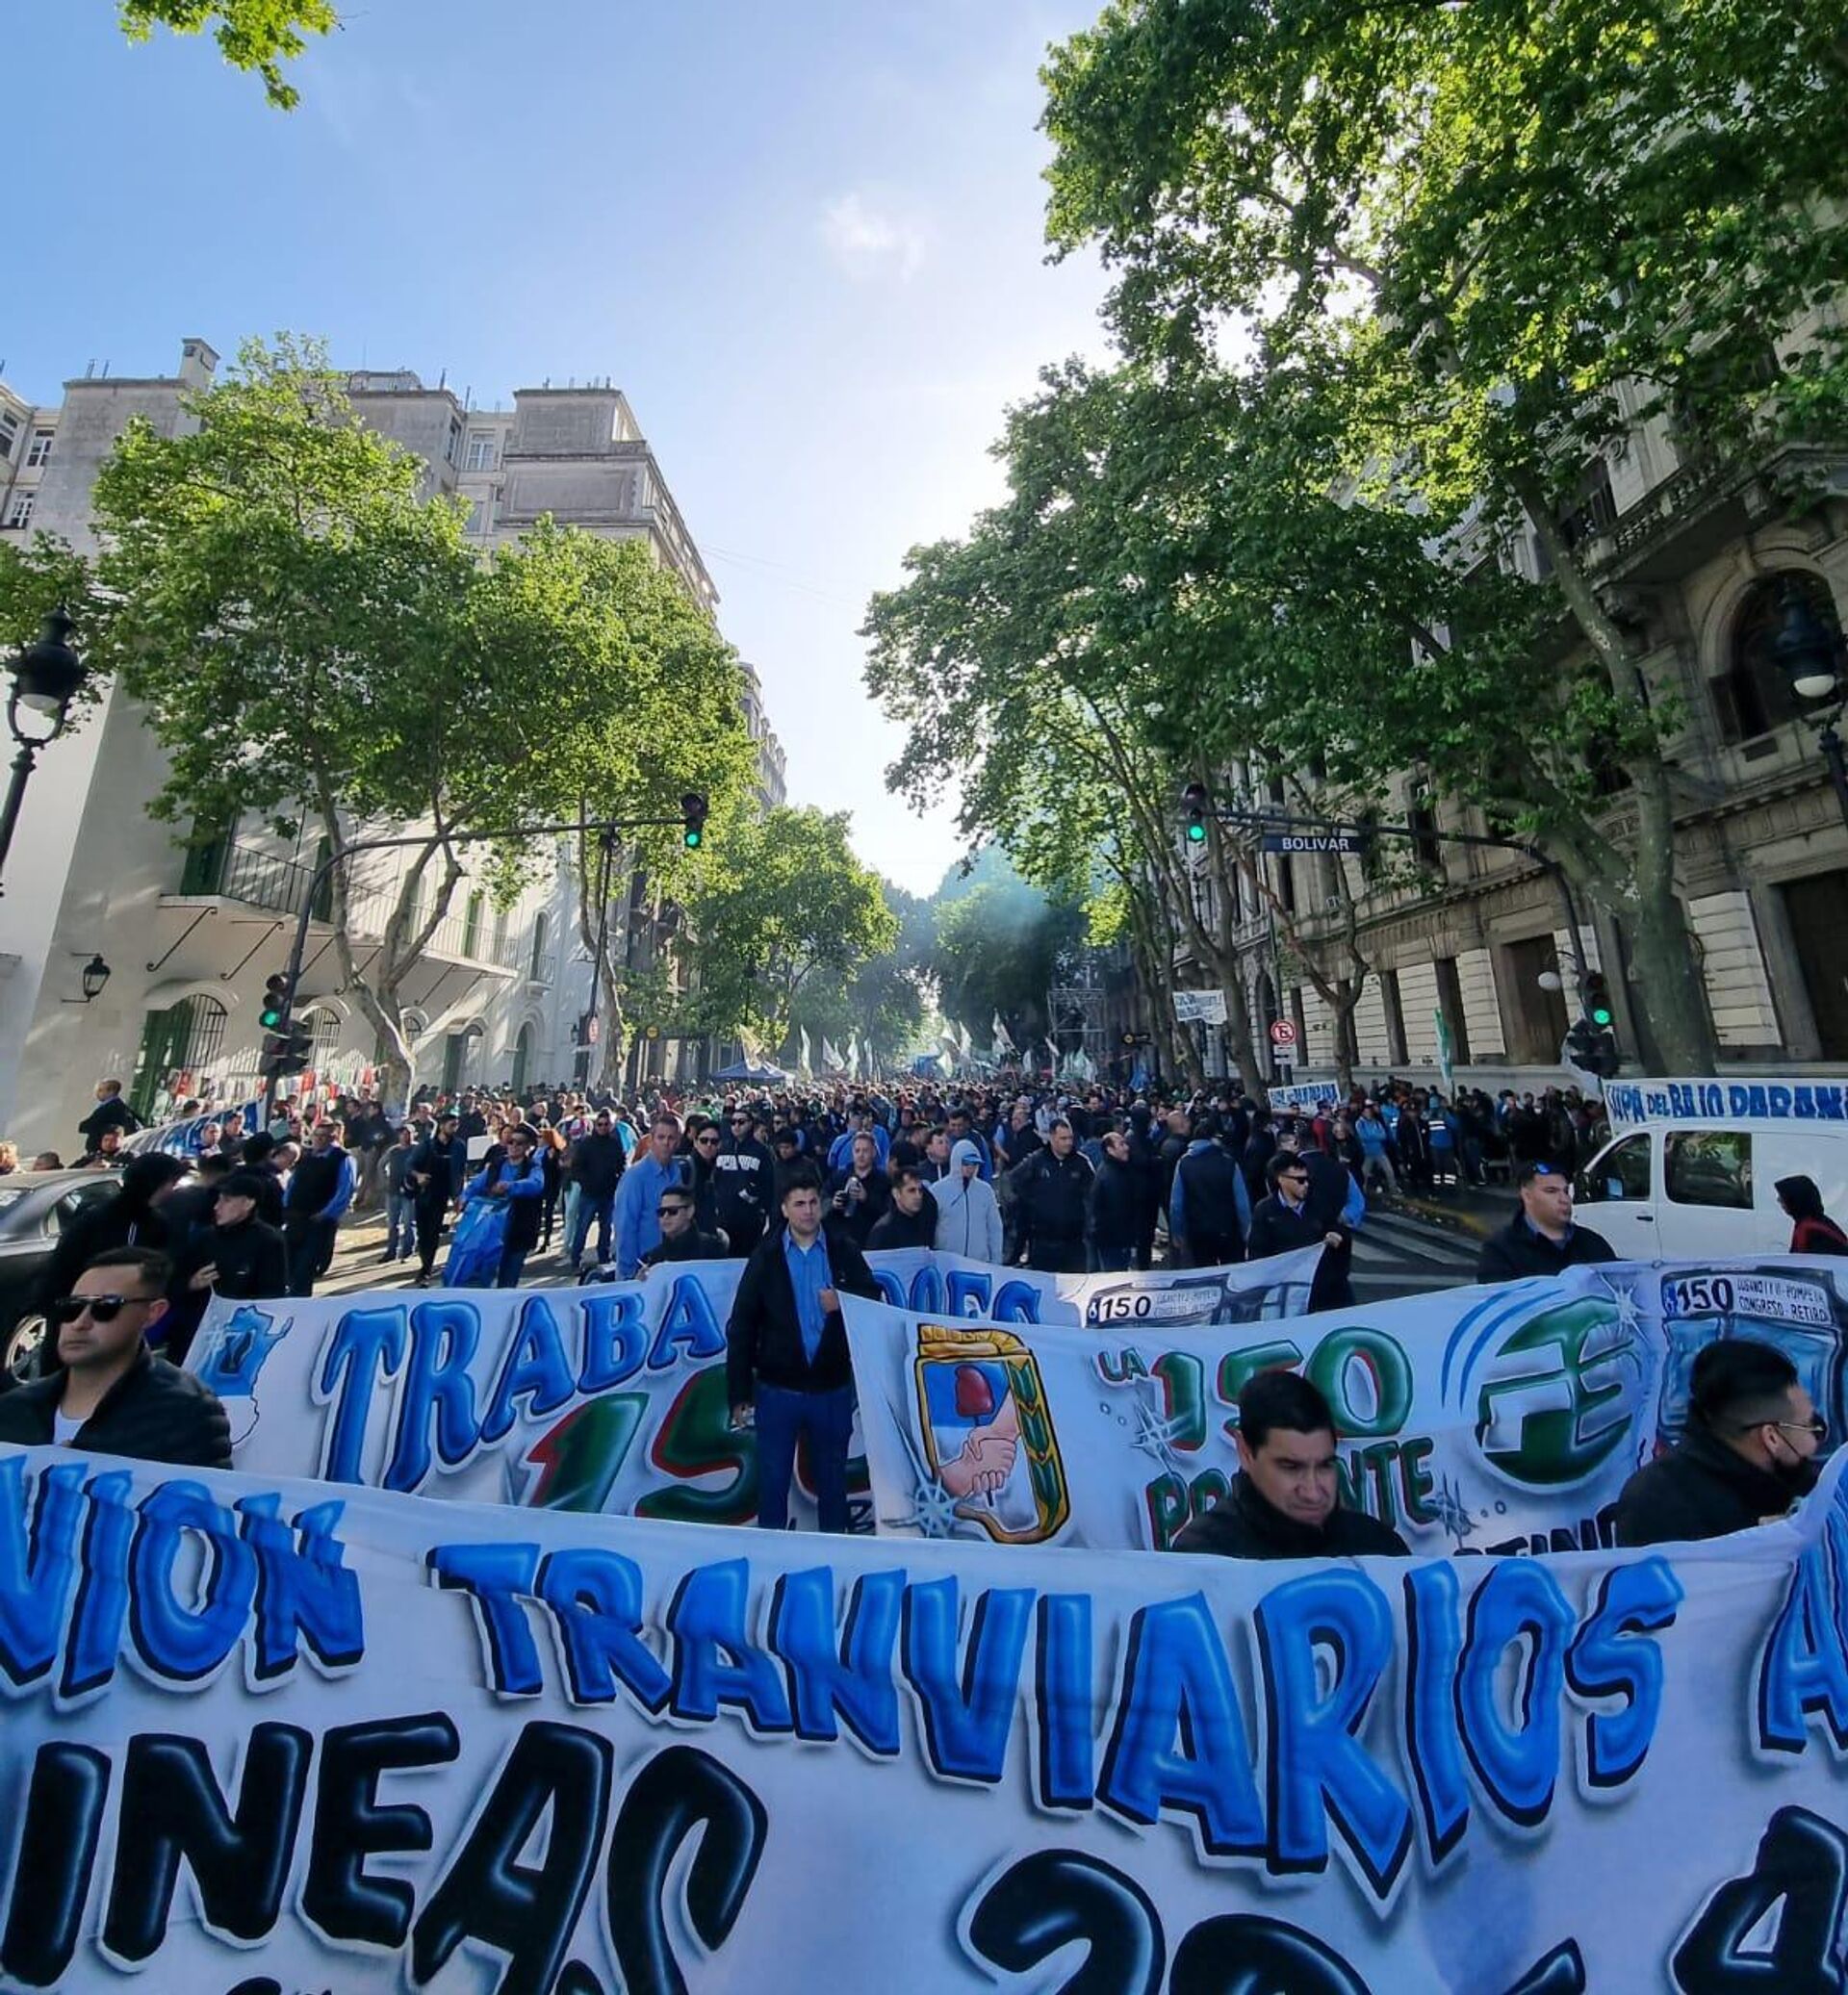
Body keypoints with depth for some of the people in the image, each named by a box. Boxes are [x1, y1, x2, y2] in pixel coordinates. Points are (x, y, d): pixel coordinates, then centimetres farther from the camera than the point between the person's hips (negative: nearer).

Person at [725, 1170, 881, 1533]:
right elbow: (741, 1327, -5)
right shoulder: (765, 1256, -6)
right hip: (778, 1388, -1)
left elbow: (874, 1300, 2)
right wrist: (739, 1393, -6)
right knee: (773, 1477, 13)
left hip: (833, 1386, 1)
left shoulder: (844, 1251, -4)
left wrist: (844, 1302, -19)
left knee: (832, 1477, 17)